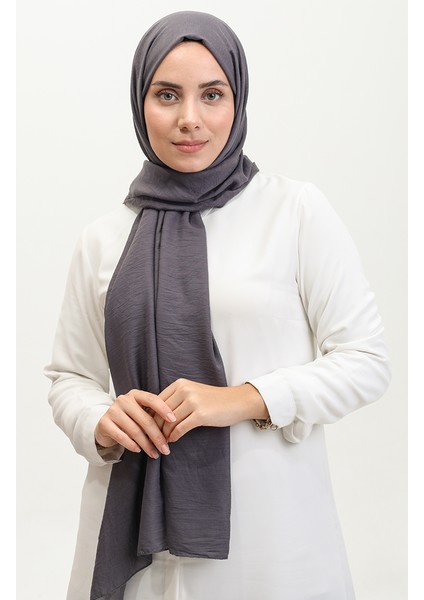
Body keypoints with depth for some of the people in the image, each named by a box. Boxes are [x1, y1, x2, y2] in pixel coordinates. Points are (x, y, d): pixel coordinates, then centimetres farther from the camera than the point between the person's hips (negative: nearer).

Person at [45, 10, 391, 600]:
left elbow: (365, 360, -4)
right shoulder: (102, 240, 5)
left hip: (265, 529, -2)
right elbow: (68, 375, 11)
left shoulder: (297, 212, -4)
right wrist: (101, 424, -10)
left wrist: (246, 399, -17)